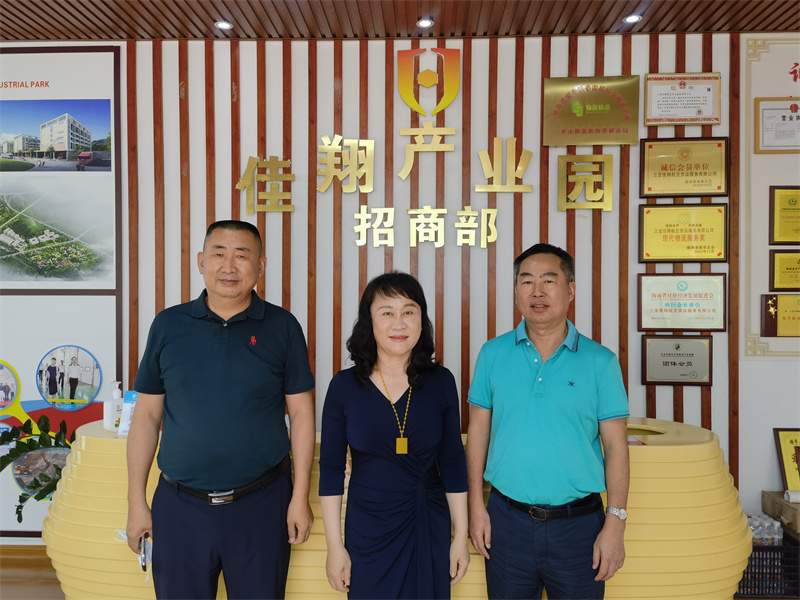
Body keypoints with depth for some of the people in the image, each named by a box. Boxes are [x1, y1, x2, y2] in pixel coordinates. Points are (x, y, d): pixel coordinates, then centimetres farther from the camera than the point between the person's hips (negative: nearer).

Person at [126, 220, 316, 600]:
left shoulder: (282, 327, -2)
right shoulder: (168, 325, 1)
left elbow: (301, 413, -1)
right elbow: (147, 415, 4)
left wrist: (300, 497, -3)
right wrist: (136, 502, 3)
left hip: (262, 503, -1)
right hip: (179, 506, 1)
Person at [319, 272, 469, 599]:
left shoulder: (441, 382, -4)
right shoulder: (344, 386, -8)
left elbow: (453, 463, 1)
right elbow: (331, 469, -3)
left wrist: (461, 535, 3)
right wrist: (334, 546, -3)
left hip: (430, 533, 1)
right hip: (367, 532, -1)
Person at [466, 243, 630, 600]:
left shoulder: (600, 361, -4)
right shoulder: (493, 354, 0)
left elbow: (616, 447, -3)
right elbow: (478, 431, 4)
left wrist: (615, 524, -7)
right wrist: (476, 506, 1)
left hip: (579, 525, -1)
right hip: (507, 520, 1)